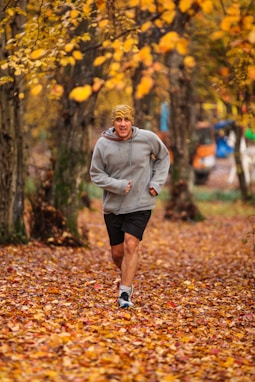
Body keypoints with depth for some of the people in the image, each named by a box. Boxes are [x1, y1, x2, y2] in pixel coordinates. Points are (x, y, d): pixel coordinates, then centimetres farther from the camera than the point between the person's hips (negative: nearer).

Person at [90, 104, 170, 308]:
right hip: (113, 205, 2)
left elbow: (163, 157, 11)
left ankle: (125, 293, -12)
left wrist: (157, 182, -1)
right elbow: (96, 174, -1)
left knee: (131, 245, -17)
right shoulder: (103, 144, -7)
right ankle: (128, 279, 38)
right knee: (117, 252, 8)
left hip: (140, 204, -2)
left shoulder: (148, 138, -6)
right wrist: (117, 185, -17)